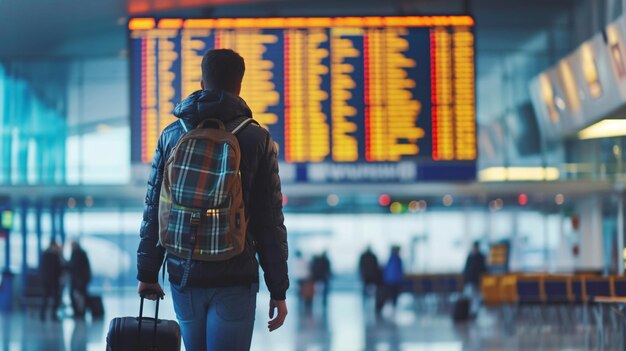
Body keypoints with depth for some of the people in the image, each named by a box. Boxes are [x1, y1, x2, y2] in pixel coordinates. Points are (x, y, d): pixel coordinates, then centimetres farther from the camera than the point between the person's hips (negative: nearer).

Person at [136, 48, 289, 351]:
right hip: (234, 281, -3)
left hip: (183, 277, 4)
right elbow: (270, 222, -5)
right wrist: (278, 290, 0)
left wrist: (147, 273, 13)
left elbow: (153, 212, 5)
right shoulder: (257, 139, -4)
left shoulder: (172, 135, 5)